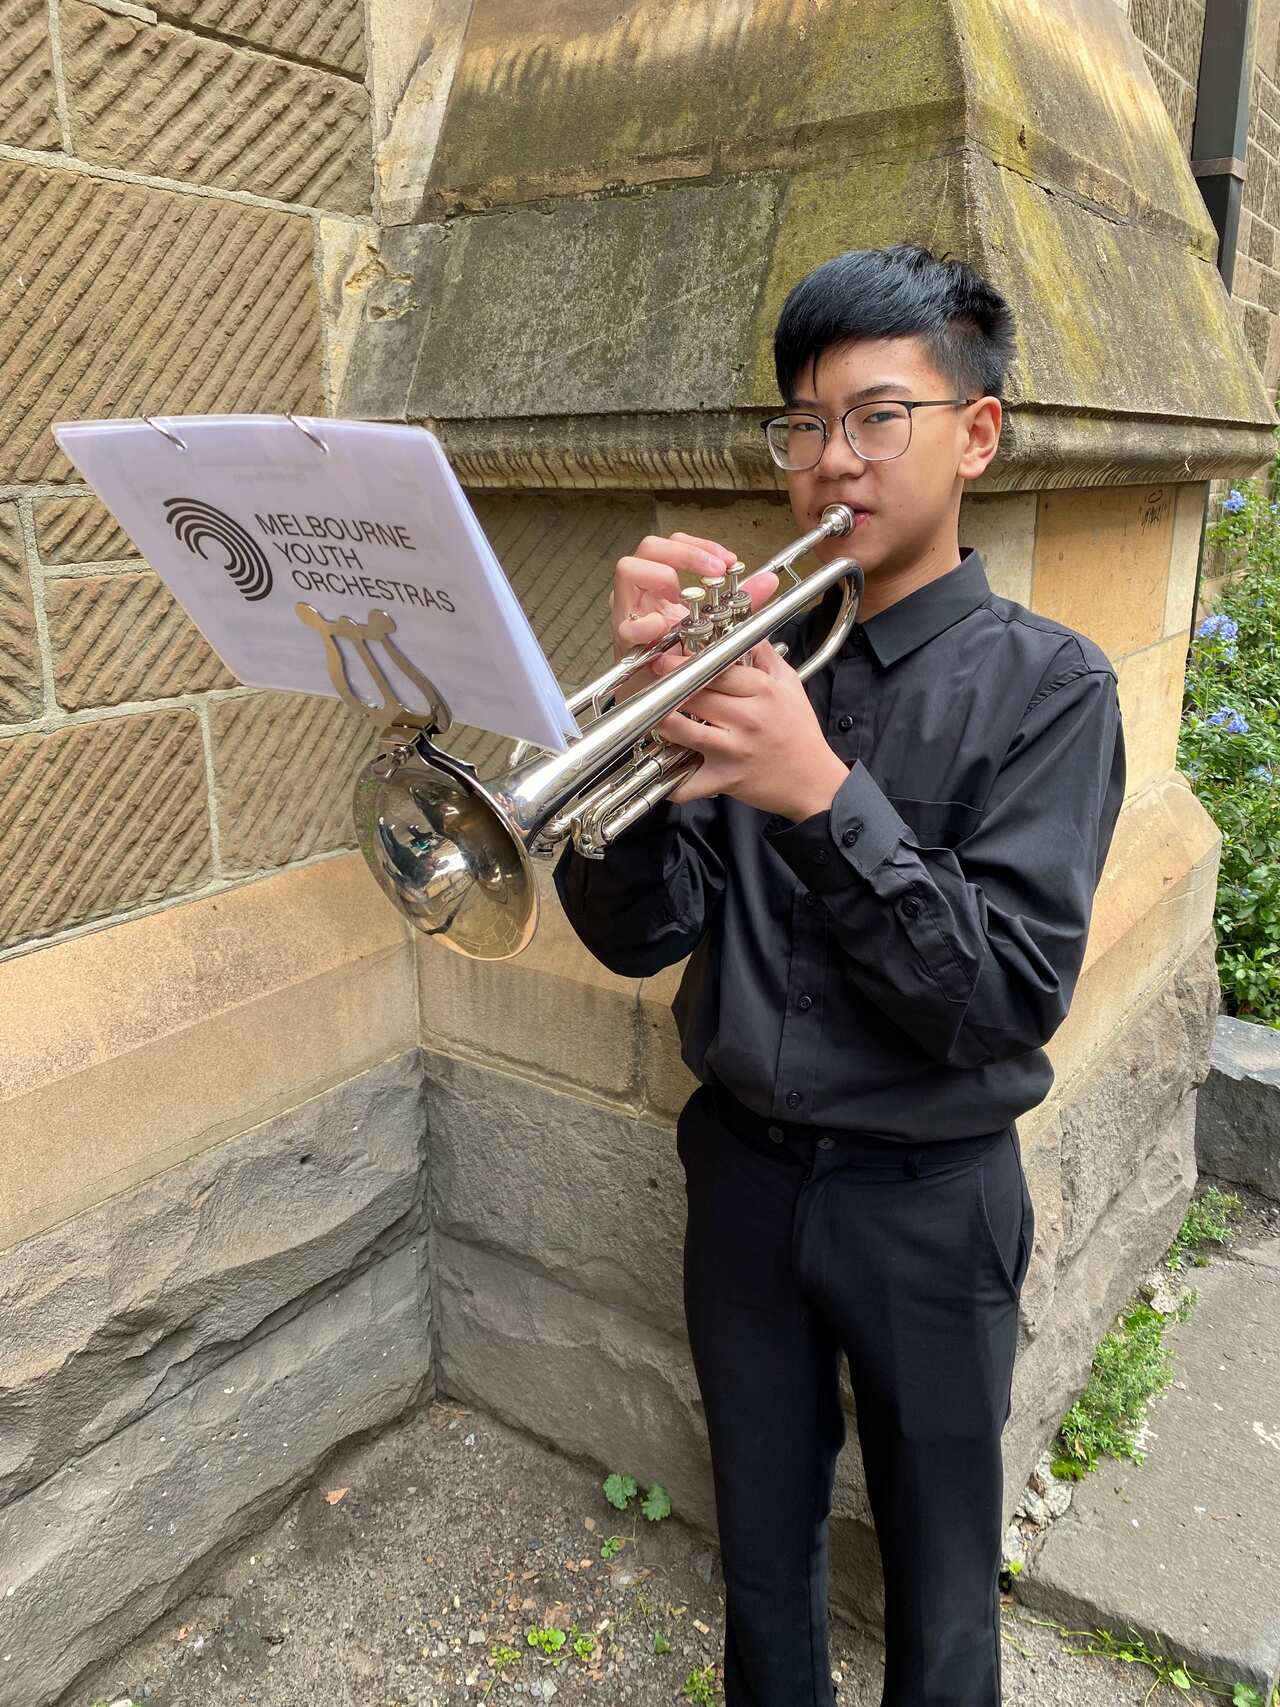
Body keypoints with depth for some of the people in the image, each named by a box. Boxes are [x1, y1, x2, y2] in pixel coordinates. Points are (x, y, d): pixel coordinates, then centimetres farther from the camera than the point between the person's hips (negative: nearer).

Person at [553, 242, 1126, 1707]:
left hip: (928, 1202, -3)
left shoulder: (1045, 684, -10)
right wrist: (653, 691, -23)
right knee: (762, 1548, 24)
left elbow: (1013, 997, -19)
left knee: (936, 1579, 20)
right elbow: (635, 934, -8)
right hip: (744, 1173, 3)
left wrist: (823, 793, -30)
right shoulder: (752, 648, -2)